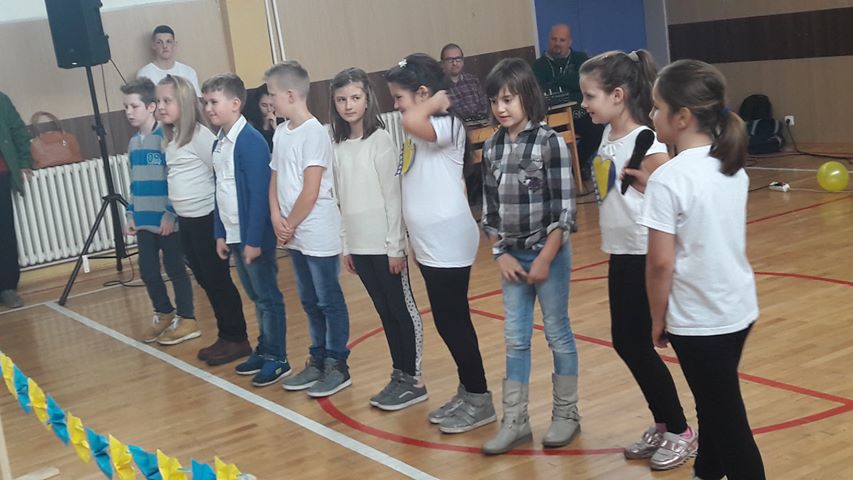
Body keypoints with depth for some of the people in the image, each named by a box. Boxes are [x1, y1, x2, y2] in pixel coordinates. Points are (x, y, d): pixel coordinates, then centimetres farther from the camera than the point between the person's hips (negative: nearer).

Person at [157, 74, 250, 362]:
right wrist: (170, 215, 11)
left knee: (218, 280, -1)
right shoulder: (170, 138, 10)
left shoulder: (200, 135, -14)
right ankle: (226, 336, 24)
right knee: (205, 280, 13)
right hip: (186, 220, 8)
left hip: (206, 217, -8)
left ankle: (237, 339, 9)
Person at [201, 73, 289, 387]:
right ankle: (264, 351, 28)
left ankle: (277, 359, 11)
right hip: (233, 236, 8)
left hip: (254, 236, -8)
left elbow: (259, 194, -19)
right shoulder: (219, 144, 9)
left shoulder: (251, 141, -16)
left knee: (268, 297, 2)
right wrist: (220, 233, 12)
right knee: (255, 296, 17)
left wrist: (254, 240, -20)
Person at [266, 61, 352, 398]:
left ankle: (338, 366, 13)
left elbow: (310, 192, -18)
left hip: (318, 235, -8)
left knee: (330, 301, 3)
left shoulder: (314, 133, -15)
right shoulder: (281, 133, 8)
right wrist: (277, 218, -3)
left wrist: (291, 225, -9)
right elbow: (275, 180, 12)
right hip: (294, 235, 8)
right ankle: (318, 361, 27)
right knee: (310, 302, 16)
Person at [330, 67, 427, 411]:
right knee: (385, 312, 13)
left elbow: (393, 195, -11)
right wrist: (346, 246, 10)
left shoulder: (380, 140, -9)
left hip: (384, 243, -6)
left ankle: (414, 380, 11)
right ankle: (400, 375, 23)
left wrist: (395, 246, -12)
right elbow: (342, 200, 10)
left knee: (403, 309, 3)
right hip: (358, 245, 6)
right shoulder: (338, 146, 7)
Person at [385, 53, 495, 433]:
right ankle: (466, 392, 26)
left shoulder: (447, 126, -16)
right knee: (447, 321, 15)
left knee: (453, 321, -2)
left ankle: (479, 399, 10)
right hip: (428, 243, 9)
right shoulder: (424, 131, 13)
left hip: (448, 242, -9)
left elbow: (412, 123, -37)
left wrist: (438, 100, -20)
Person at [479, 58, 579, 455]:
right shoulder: (491, 148, 3)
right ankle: (514, 421, 18)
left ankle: (566, 415, 22)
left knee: (558, 334, 8)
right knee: (514, 339, 9)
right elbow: (489, 207, 8)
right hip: (512, 256, 5)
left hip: (549, 253, -5)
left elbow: (564, 209, -12)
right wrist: (501, 254, 0)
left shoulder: (550, 142, -12)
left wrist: (545, 258, -15)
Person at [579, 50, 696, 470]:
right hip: (620, 254, 8)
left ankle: (681, 433, 18)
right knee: (624, 343, 14)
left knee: (637, 346, 0)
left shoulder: (644, 143, -19)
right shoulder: (608, 136, 5)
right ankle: (662, 426, 30)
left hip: (643, 258, -8)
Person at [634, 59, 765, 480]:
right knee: (715, 404, 24)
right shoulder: (732, 165, 2)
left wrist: (658, 320, -6)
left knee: (726, 418, 3)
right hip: (739, 308, 8)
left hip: (698, 319, -8)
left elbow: (661, 263, -19)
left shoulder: (669, 178, -20)